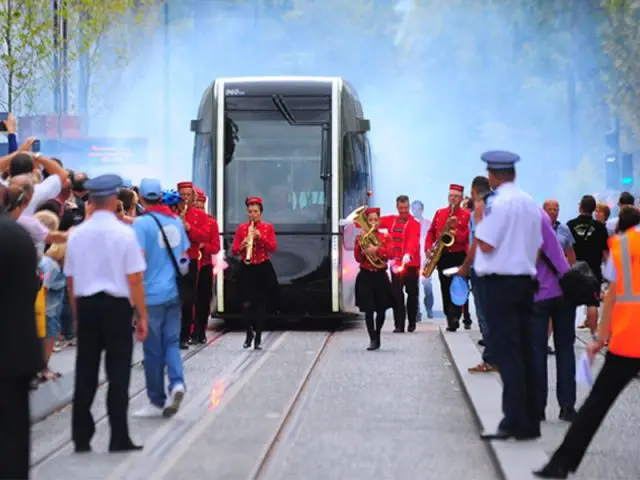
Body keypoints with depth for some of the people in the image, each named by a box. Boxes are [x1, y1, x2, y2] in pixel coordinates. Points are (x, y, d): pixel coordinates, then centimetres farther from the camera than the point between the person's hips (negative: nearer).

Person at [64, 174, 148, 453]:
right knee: (118, 374, 3)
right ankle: (119, 438, 5)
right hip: (116, 306, -3)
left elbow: (71, 280, 8)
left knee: (85, 374, 9)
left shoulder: (77, 233, 2)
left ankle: (81, 438, 12)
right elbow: (134, 280, -10)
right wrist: (142, 315, -2)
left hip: (86, 306, 4)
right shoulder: (124, 232, -9)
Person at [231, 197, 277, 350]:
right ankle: (249, 332, 16)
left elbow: (273, 248, -8)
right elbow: (234, 250, 0)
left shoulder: (268, 227, 3)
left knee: (260, 304, 0)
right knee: (247, 303, -6)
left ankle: (258, 338, 6)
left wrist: (260, 237, -20)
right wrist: (242, 246, -21)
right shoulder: (241, 228, 4)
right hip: (246, 269, 0)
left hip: (263, 269, 0)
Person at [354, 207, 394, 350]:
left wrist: (376, 249, -24)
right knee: (368, 310, -7)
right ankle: (373, 339, -4)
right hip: (365, 276, -1)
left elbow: (390, 253, -10)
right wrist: (359, 244, -18)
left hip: (380, 276, 1)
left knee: (381, 309, 8)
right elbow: (358, 258, -5)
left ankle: (377, 335, 28)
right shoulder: (360, 237, 3)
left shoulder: (385, 237, 5)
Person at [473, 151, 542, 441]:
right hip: (525, 281, 8)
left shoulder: (500, 203, -14)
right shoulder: (531, 203, 11)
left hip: (500, 284, -8)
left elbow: (485, 244, -14)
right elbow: (537, 245, 15)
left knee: (507, 354, -6)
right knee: (524, 354, 10)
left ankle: (514, 422, -8)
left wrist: (478, 217, -2)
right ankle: (530, 422, 14)